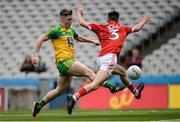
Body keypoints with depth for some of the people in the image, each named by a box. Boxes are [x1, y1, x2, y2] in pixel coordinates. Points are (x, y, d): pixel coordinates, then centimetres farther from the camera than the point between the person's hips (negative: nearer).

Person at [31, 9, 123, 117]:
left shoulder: (70, 30, 19)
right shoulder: (56, 30, -5)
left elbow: (78, 38, 40)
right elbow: (41, 39, -6)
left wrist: (92, 41, 33)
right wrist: (36, 55, -14)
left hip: (69, 61, 10)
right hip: (64, 60, -10)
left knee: (60, 90, 12)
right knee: (88, 72, -16)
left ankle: (39, 105, 19)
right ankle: (111, 87, -19)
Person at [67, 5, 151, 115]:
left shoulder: (101, 27, 17)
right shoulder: (123, 29, 17)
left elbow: (83, 23, 14)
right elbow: (137, 28, 34)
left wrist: (79, 13, 31)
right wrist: (143, 22, 54)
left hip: (101, 58, 6)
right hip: (109, 57, -6)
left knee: (122, 72, 32)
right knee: (95, 84, -19)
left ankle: (135, 91, 52)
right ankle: (74, 97, -37)